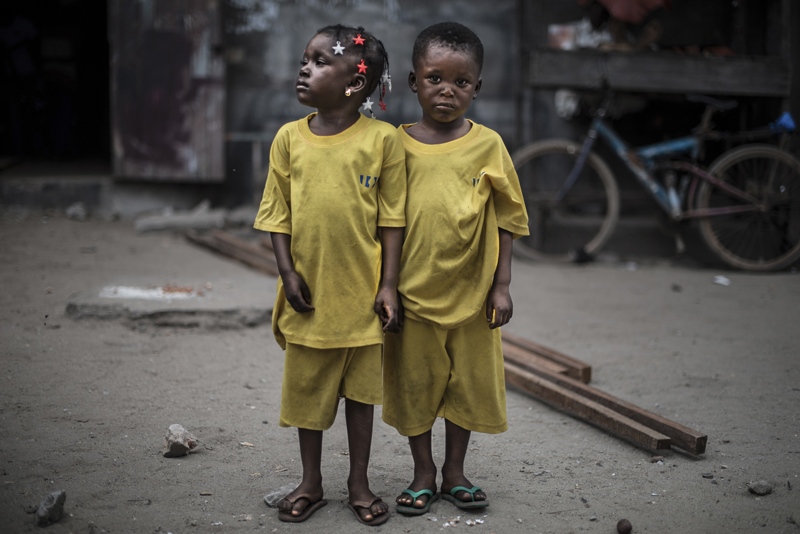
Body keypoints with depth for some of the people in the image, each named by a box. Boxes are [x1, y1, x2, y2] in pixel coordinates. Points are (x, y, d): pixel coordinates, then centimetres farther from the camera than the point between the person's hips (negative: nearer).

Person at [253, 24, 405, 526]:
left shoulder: (382, 139, -7)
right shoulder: (290, 137, 0)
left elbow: (392, 218, -5)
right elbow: (277, 213, 4)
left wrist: (389, 285, -8)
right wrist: (288, 273, -4)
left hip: (361, 292, -2)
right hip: (309, 291, 2)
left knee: (360, 389, 11)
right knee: (307, 387, 13)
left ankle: (359, 483, 26)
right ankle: (311, 484, 29)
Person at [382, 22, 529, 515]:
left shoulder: (488, 145, -3)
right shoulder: (398, 144, -3)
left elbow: (504, 220, 1)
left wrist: (501, 286, -2)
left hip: (471, 293, 0)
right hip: (411, 292, 0)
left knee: (468, 383, 11)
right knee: (414, 385, 10)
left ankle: (455, 472, 30)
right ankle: (423, 474, 28)